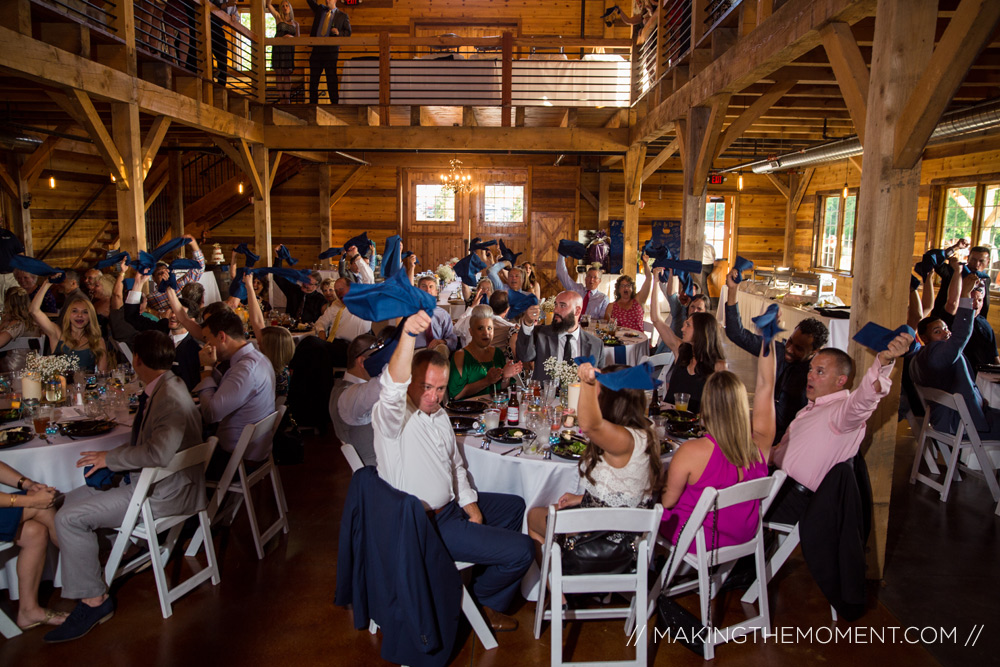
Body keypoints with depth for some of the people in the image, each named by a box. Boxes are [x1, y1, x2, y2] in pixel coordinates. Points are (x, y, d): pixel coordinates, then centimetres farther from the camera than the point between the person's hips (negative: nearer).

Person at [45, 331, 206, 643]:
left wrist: (109, 458, -22)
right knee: (74, 497, 15)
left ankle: (94, 600, -2)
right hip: (150, 479, 10)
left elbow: (158, 453, -36)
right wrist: (111, 460, 7)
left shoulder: (170, 399, -25)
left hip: (165, 492, -10)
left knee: (69, 518, -13)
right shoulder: (165, 388, 8)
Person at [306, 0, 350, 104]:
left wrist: (339, 33, -14)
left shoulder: (342, 16, 7)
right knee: (313, 78, 4)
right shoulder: (320, 9, 18)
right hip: (316, 49, 4)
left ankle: (334, 102, 1)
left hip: (331, 49, -4)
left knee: (331, 78, -4)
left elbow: (348, 32, 5)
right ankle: (313, 103, 9)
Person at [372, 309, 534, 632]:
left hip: (450, 505, 10)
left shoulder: (439, 415, 7)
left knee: (514, 506, 26)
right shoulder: (392, 415, -22)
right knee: (522, 550, -11)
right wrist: (408, 334, -61)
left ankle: (486, 578, 39)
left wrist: (470, 505, 6)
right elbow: (392, 388, -46)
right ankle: (482, 602, 19)